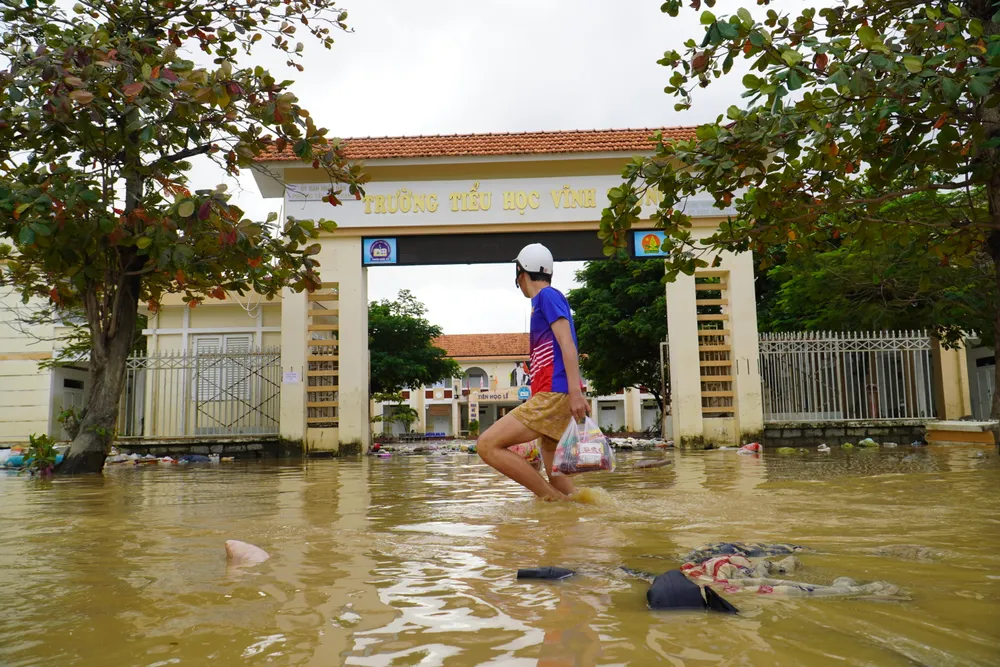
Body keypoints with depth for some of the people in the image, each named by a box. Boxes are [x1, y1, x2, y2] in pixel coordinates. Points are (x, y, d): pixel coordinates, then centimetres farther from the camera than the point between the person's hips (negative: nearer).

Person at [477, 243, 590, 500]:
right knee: (555, 478, 11)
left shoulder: (547, 296, -3)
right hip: (550, 398, 10)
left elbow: (567, 343, -15)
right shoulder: (542, 302, 24)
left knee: (487, 445, -15)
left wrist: (575, 391, -25)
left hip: (554, 395, -10)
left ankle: (552, 499, -15)